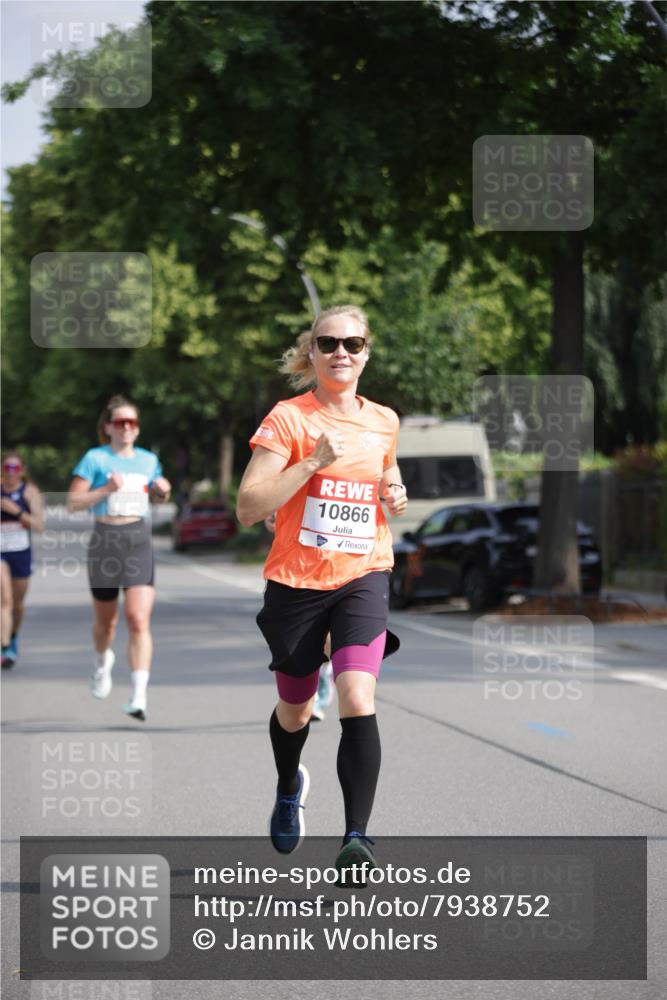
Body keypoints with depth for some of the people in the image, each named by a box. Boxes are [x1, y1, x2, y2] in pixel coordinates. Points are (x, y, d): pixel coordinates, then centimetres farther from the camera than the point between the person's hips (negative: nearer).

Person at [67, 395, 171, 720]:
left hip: (140, 542, 1)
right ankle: (102, 661, 49)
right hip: (105, 542, -1)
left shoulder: (149, 459, 11)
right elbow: (73, 502, -6)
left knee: (139, 620, -14)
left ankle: (139, 696, -18)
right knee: (106, 620, 14)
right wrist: (106, 489, -18)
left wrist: (163, 491, 7)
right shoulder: (96, 458, -2)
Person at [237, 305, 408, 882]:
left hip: (363, 576, 1)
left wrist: (395, 494, 3)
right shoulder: (288, 418, -8)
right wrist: (314, 461, -22)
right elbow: (248, 508, -15)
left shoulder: (384, 421, 6)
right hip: (297, 580, -1)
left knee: (357, 699, -21)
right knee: (295, 710, 16)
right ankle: (290, 788, 50)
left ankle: (357, 835, -19)